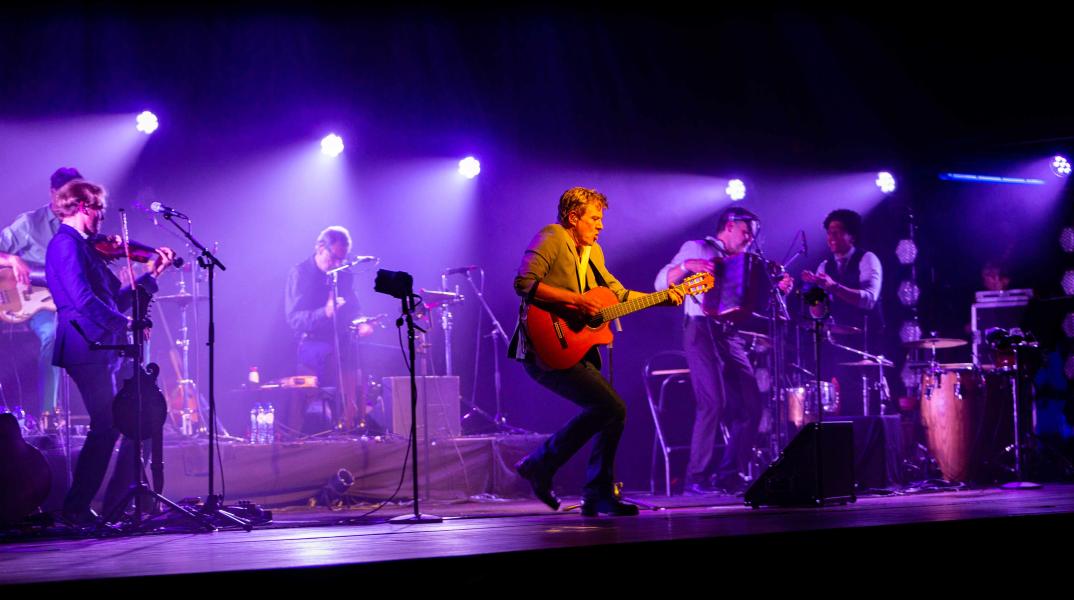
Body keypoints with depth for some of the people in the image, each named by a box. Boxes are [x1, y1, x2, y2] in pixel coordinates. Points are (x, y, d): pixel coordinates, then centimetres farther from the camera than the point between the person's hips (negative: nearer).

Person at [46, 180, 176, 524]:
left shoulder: (83, 247, 21)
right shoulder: (66, 244, -9)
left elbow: (114, 301, 21)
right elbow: (84, 300, -22)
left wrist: (152, 275, 21)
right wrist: (125, 324, -15)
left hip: (107, 350, 10)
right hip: (89, 350, -10)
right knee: (106, 428, -9)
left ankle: (117, 504, 15)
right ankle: (76, 510, 0)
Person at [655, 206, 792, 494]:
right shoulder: (697, 249, 4)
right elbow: (662, 283, -5)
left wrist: (778, 289, 5)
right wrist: (687, 266, -23)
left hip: (731, 336, 7)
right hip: (701, 332, -7)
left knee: (751, 405, -1)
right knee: (714, 401, -19)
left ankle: (730, 475, 7)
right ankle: (697, 478, -14)